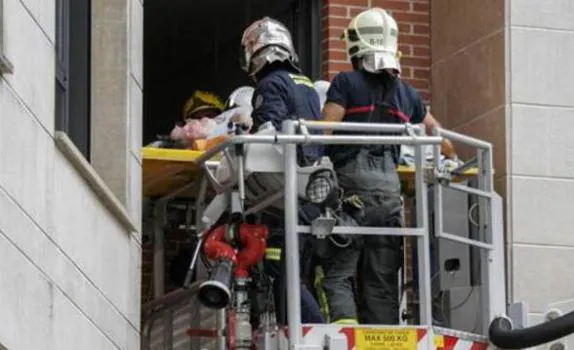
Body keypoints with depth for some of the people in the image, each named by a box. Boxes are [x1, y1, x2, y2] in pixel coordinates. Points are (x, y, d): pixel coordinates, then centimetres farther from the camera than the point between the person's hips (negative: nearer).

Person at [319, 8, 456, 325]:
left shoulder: (346, 83, 2)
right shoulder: (406, 94, 16)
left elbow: (324, 131, -10)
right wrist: (451, 158, 47)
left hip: (352, 183, -4)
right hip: (389, 186, 4)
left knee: (338, 273, -3)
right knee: (383, 280, 6)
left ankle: (345, 326, -24)